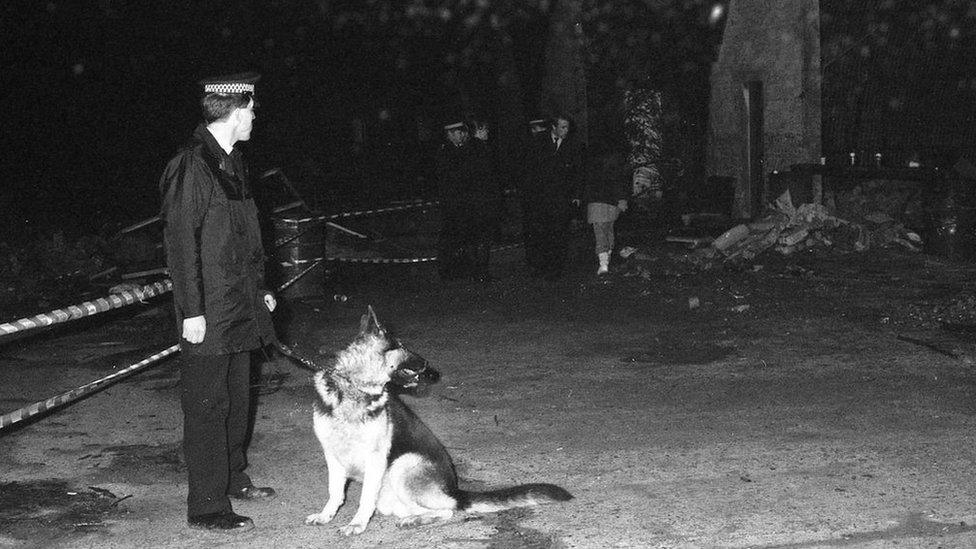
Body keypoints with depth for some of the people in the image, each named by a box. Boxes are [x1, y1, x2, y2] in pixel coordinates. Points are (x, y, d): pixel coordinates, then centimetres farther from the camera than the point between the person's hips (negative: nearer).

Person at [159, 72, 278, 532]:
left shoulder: (232, 162, 13)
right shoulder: (191, 166, -16)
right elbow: (180, 240, -18)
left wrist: (260, 289, 21)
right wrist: (191, 311, -19)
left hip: (240, 306, 9)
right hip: (208, 313, -9)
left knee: (237, 398, 18)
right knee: (207, 405, -2)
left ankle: (233, 478, 34)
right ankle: (206, 506, 5)